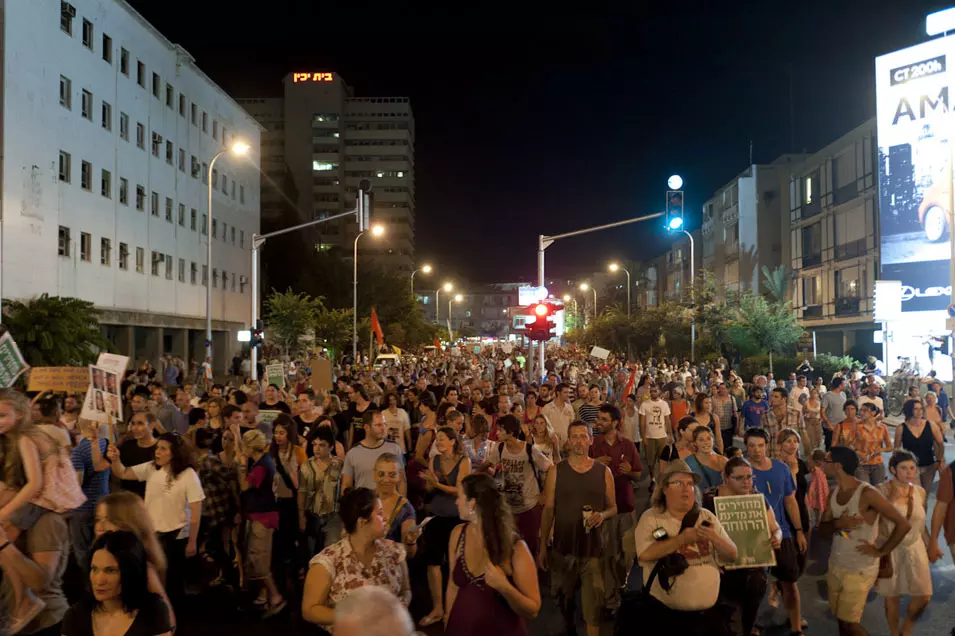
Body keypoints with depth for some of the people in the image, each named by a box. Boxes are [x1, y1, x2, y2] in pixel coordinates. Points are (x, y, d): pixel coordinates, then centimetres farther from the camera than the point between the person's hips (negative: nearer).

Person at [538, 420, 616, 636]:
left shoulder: (603, 472, -1)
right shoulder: (556, 472, -2)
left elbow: (613, 507, 7)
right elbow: (548, 509, 1)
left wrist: (603, 515, -17)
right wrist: (542, 546, -1)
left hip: (593, 548, -1)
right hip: (562, 547, 1)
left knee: (594, 602, -3)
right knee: (564, 596, 17)